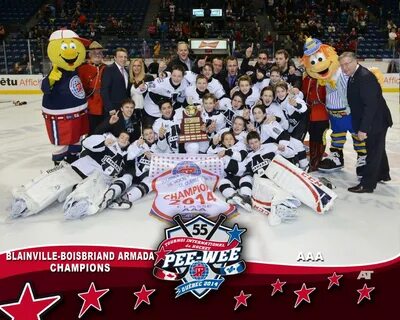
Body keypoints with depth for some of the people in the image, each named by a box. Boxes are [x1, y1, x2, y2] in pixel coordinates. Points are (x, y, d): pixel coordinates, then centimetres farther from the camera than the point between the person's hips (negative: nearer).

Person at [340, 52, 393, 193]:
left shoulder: (365, 76, -24)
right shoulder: (353, 76, 4)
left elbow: (370, 105, -28)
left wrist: (363, 128, -28)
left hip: (376, 121, -10)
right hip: (371, 120, 10)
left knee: (374, 151, 0)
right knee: (377, 149, 24)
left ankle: (367, 184, 9)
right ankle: (383, 174, 43)